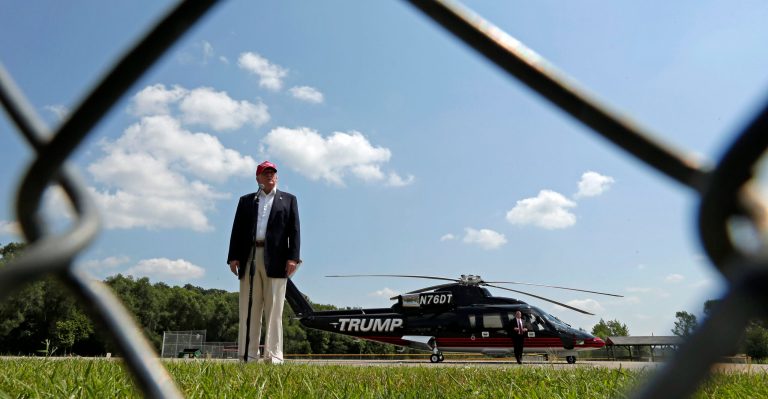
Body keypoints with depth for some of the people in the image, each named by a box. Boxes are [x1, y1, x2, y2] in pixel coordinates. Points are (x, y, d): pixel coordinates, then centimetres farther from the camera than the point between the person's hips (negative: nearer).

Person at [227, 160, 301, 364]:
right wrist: (233, 256, 0)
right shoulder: (246, 200, 20)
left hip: (275, 260, -2)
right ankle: (247, 355, 6)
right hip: (249, 258, 2)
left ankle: (273, 356, -2)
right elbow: (237, 230, 12)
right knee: (249, 309, 3)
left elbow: (294, 230, 5)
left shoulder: (288, 199, 15)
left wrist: (293, 257, -6)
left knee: (274, 309, -3)